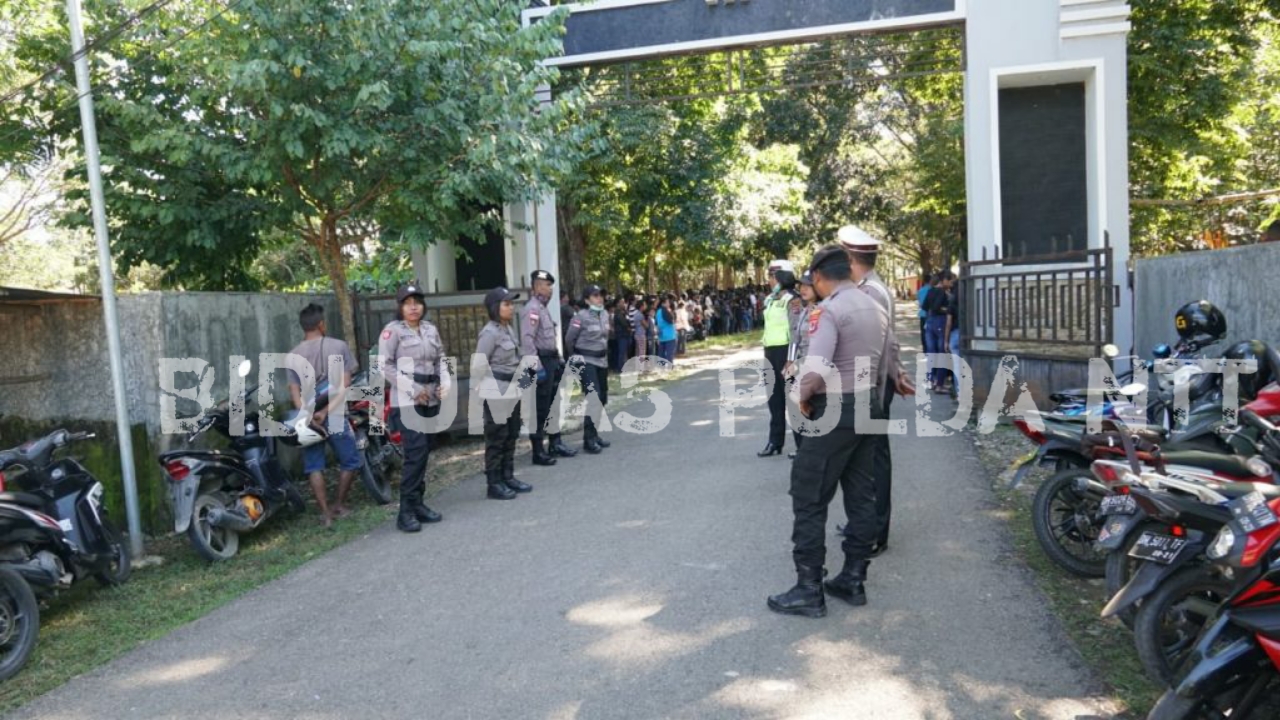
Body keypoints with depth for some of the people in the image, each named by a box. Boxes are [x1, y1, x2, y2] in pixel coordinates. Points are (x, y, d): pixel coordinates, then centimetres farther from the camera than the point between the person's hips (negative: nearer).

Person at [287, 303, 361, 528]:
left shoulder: (294, 355, 4)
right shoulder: (338, 346, -2)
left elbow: (294, 390, -5)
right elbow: (345, 385, -11)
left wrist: (307, 414, -11)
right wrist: (327, 411, -14)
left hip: (307, 417, 3)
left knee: (314, 466, 9)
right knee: (350, 460, 15)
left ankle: (325, 512, 6)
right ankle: (340, 505, 19)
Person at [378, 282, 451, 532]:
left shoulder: (431, 329, 15)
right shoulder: (392, 330, -5)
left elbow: (441, 359, 18)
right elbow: (385, 365, -11)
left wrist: (445, 382, -1)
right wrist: (413, 389, -14)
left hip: (431, 399, 7)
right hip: (406, 401, -7)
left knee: (424, 452, 10)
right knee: (415, 452, -14)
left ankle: (417, 503, 20)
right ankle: (406, 511, -9)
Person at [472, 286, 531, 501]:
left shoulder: (509, 329, 11)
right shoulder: (490, 332, -16)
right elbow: (479, 364, -16)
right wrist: (480, 390, -9)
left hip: (512, 390, 9)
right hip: (496, 392, -9)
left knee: (511, 436, 14)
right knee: (496, 438, -1)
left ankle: (508, 477, 25)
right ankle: (494, 484, 8)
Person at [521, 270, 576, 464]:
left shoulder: (544, 308, 16)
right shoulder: (532, 309, -15)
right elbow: (527, 340, -24)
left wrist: (558, 361, 18)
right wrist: (537, 367, -26)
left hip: (551, 361, 10)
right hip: (542, 363, -10)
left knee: (552, 406, 17)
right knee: (540, 409, -3)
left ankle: (555, 443, 29)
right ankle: (538, 452, 5)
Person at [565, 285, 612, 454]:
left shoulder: (605, 315, 7)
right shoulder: (581, 316, -14)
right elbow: (569, 340, -7)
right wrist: (574, 357, 2)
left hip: (601, 360, 8)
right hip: (586, 362, -8)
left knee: (602, 399, 11)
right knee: (594, 398, -15)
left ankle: (594, 434, 24)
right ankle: (589, 440, -10)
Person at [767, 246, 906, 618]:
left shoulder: (828, 310, -16)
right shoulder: (875, 307, 11)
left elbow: (815, 369, -26)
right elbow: (890, 359, 18)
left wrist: (803, 397, -9)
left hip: (835, 410, -9)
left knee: (810, 498, -2)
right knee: (860, 495, 12)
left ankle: (809, 590, 2)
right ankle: (853, 580, 20)